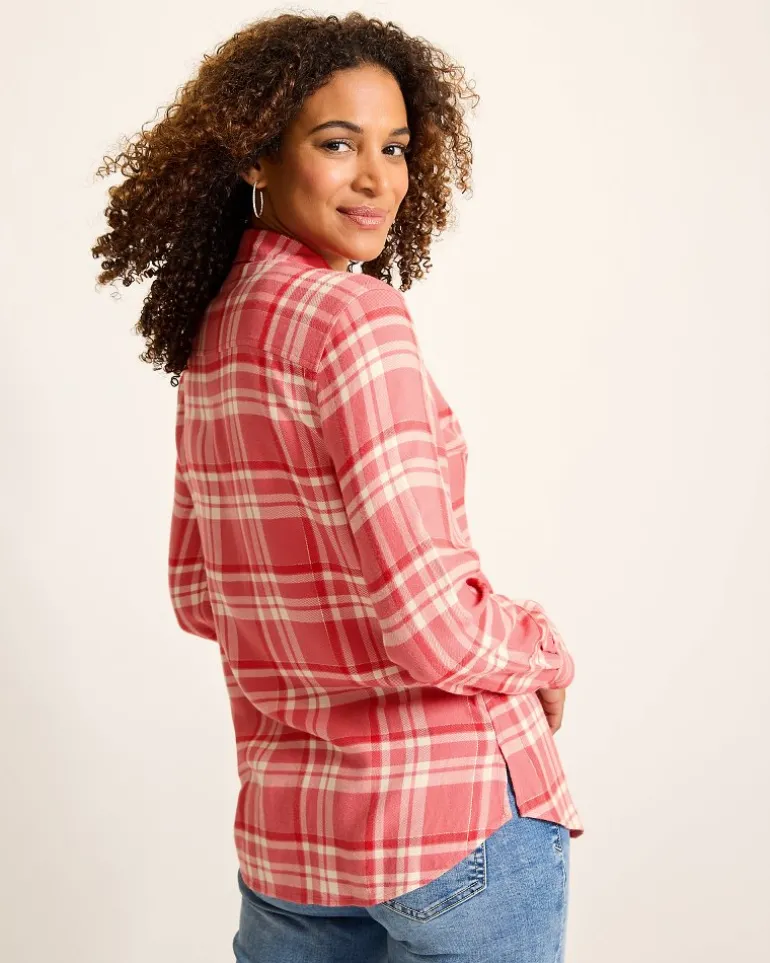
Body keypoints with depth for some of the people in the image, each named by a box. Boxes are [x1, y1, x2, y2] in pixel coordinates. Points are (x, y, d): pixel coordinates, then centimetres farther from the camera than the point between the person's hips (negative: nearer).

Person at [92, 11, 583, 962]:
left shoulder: (211, 333, 7)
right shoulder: (355, 316, -18)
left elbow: (196, 595, 16)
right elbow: (433, 626, -23)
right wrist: (543, 654, -4)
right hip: (456, 815, -7)